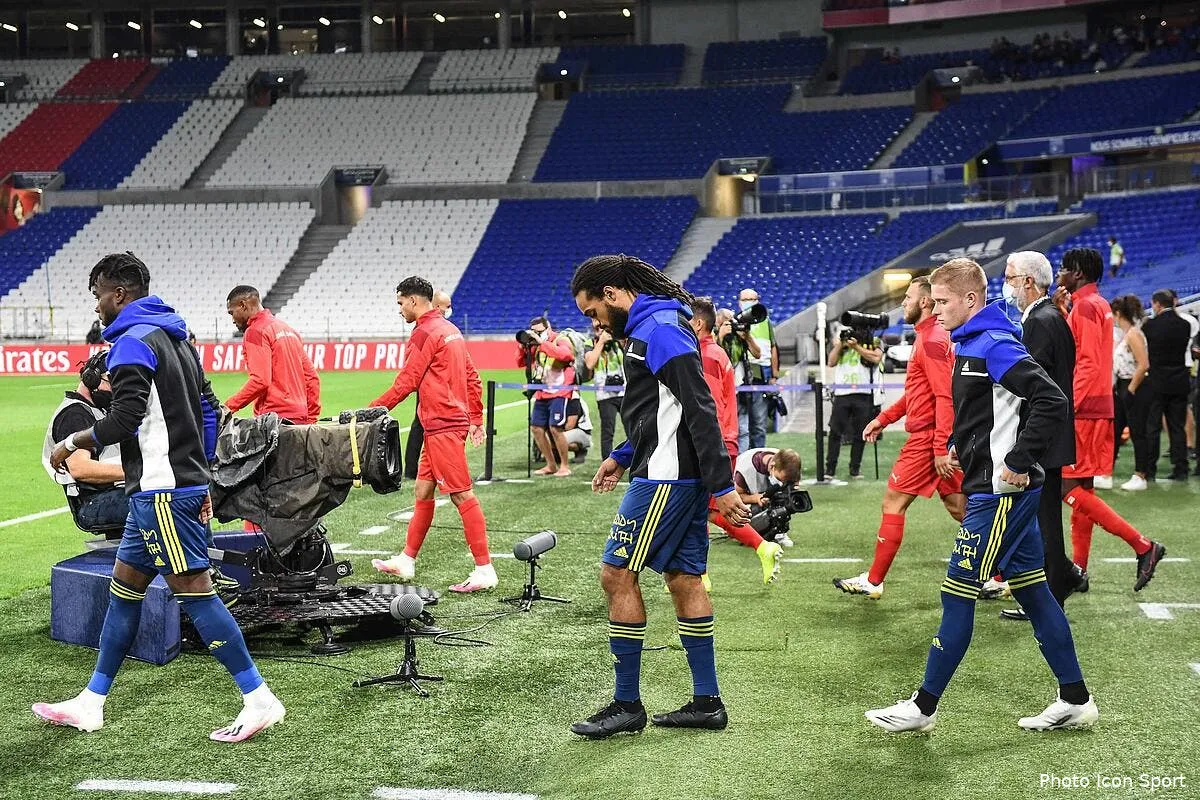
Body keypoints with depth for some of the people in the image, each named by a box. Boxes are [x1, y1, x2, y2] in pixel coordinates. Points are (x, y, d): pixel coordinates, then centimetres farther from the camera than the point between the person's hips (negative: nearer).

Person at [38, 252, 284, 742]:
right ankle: (90, 704, 22)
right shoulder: (175, 337, 17)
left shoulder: (133, 341, -12)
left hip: (162, 490, -10)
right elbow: (205, 413, 19)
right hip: (187, 481, 10)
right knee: (124, 585, 14)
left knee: (193, 589, -8)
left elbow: (125, 420, -22)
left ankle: (259, 699, -6)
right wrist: (201, 484, 21)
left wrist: (73, 443, -6)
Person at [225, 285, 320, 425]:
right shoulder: (287, 327, 21)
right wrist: (311, 418, 21)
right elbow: (312, 377, 20)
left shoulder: (255, 331, -5)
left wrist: (230, 406, -11)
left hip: (275, 417, -9)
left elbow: (260, 380, -17)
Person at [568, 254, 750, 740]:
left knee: (617, 574, -5)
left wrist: (721, 486, -23)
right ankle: (707, 702, 17)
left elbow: (700, 409, -21)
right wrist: (622, 456, 24)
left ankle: (627, 705, 2)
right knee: (683, 579, 12)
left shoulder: (661, 328, -15)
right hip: (682, 476, 10)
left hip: (666, 478, -10)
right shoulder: (648, 327, 17)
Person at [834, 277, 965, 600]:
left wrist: (941, 449, -23)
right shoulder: (929, 337, 17)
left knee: (893, 502, -1)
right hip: (937, 438, 10)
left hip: (927, 438, -10)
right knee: (958, 507, 10)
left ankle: (873, 581, 7)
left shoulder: (932, 340, -14)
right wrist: (883, 419, 23)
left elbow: (945, 397, -21)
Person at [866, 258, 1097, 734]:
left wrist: (1018, 462, -22)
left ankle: (923, 707, 5)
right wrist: (963, 446, 14)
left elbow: (1052, 402, -25)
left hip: (1000, 493, -10)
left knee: (958, 592, -4)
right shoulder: (971, 345, 13)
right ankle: (1076, 700, 21)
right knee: (1031, 590, 13)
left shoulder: (994, 346, -17)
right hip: (999, 491, 10)